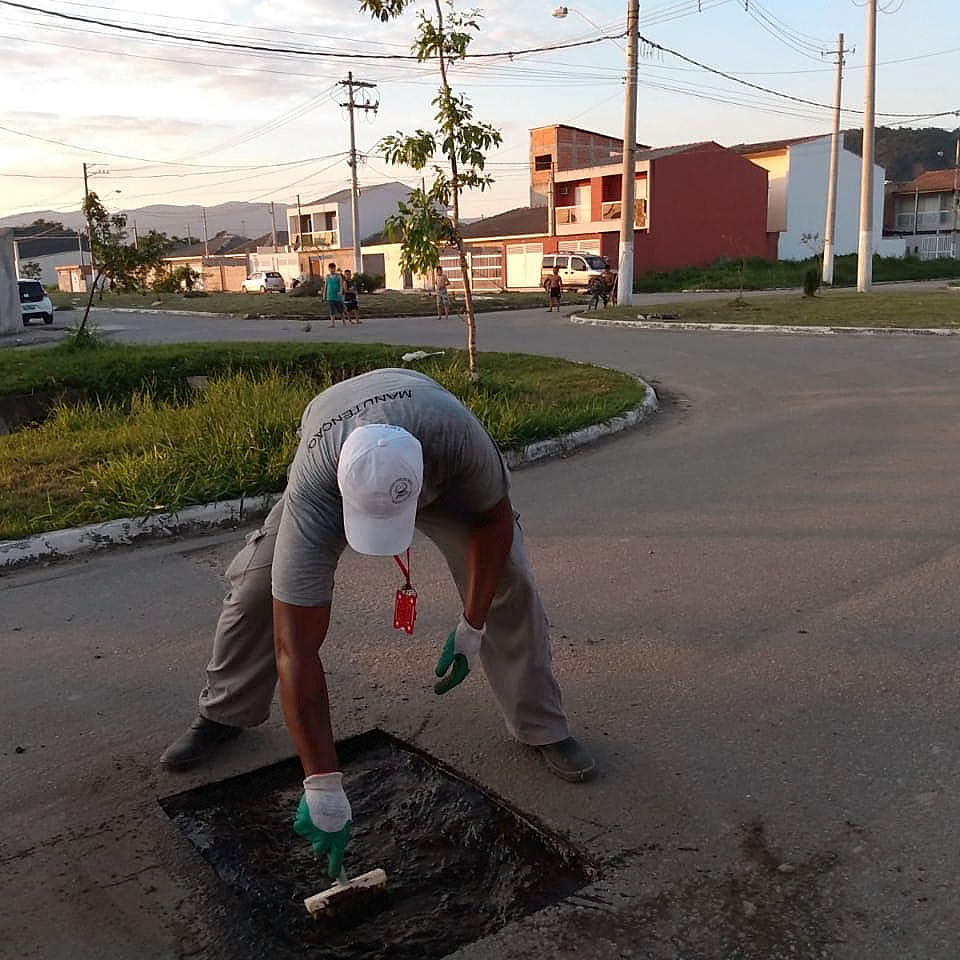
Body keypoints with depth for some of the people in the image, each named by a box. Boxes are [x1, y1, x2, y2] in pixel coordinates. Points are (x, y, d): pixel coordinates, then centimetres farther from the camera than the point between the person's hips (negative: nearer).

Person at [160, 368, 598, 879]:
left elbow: (493, 518, -20)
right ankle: (223, 716, 14)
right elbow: (296, 651, -41)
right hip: (329, 470, 0)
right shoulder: (311, 497, -43)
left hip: (443, 476, 1)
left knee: (509, 580, -12)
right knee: (256, 587, -11)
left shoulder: (458, 435, -44)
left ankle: (542, 728, 7)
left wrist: (472, 626, -22)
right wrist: (322, 785, -41)